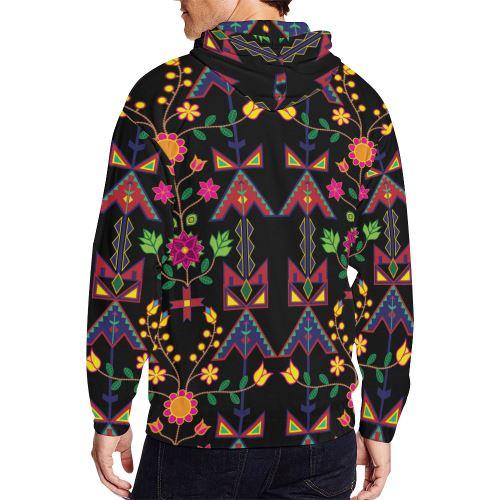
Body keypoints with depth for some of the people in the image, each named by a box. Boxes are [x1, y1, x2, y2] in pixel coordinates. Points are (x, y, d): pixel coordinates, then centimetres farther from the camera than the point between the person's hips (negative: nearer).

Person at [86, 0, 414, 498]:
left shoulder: (163, 97, -9)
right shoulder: (359, 103, 1)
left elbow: (122, 278, -9)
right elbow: (388, 278, 0)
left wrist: (109, 420, 2)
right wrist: (380, 428, 8)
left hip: (199, 431, -2)